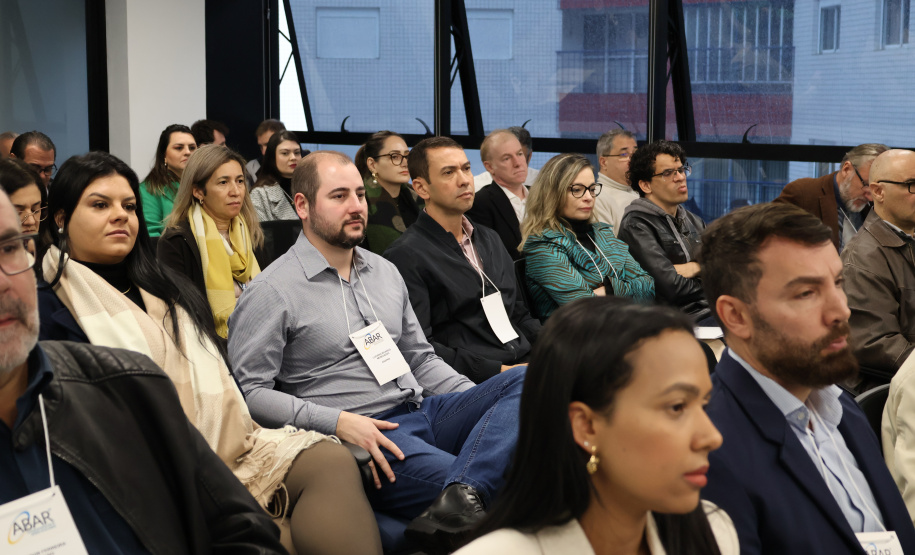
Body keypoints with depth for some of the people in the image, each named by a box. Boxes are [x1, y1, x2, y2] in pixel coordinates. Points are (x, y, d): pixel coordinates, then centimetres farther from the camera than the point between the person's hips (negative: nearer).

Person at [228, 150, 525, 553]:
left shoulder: (385, 272, 20)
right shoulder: (271, 292, -2)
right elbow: (250, 391, -9)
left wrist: (481, 400, 9)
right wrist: (337, 421, -20)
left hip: (422, 410, 9)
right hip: (360, 436, -9)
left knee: (524, 380, -24)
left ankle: (460, 499, -39)